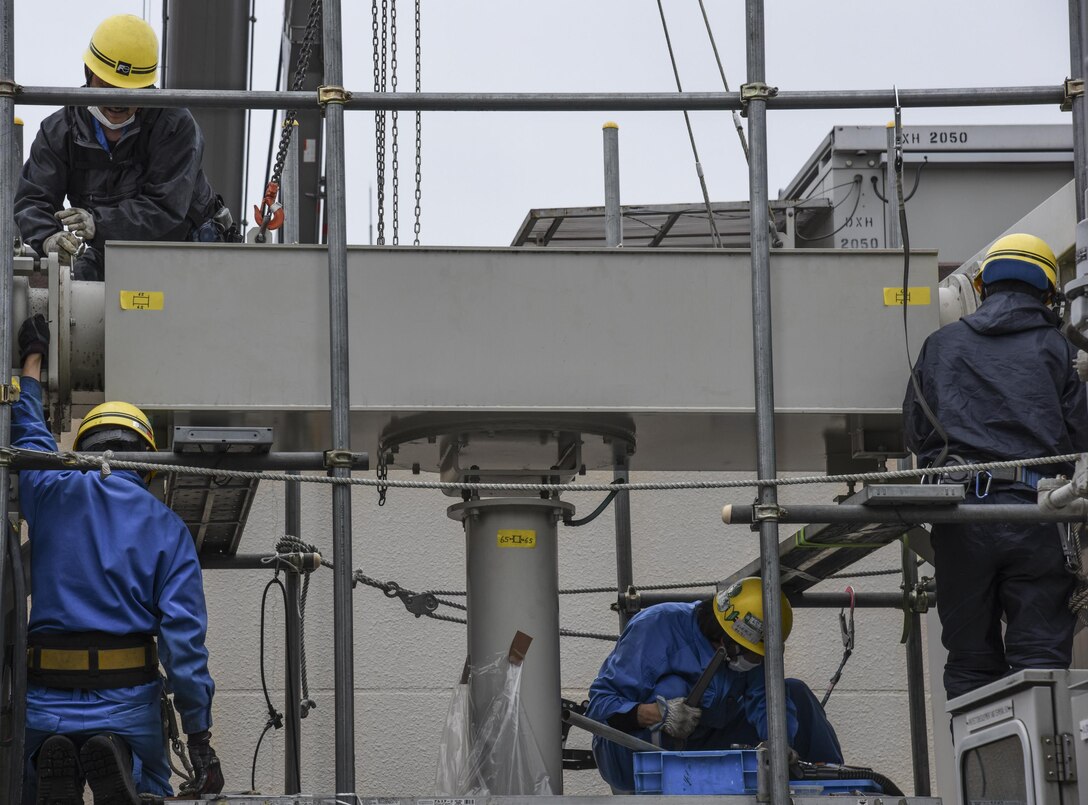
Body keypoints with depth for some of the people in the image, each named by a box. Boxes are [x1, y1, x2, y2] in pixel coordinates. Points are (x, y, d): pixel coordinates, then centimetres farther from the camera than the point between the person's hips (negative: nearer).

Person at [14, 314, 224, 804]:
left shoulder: (53, 494, 5)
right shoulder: (168, 528, 4)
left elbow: (27, 435, 29)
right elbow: (184, 633, -4)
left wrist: (32, 360, 46)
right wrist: (200, 739, -4)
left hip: (44, 702, 1)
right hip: (126, 702, -1)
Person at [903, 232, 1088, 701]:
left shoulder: (941, 345, 13)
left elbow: (914, 433, 14)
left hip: (959, 515, 2)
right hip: (1036, 515, -2)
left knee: (971, 661, 8)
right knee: (1040, 658, -2)